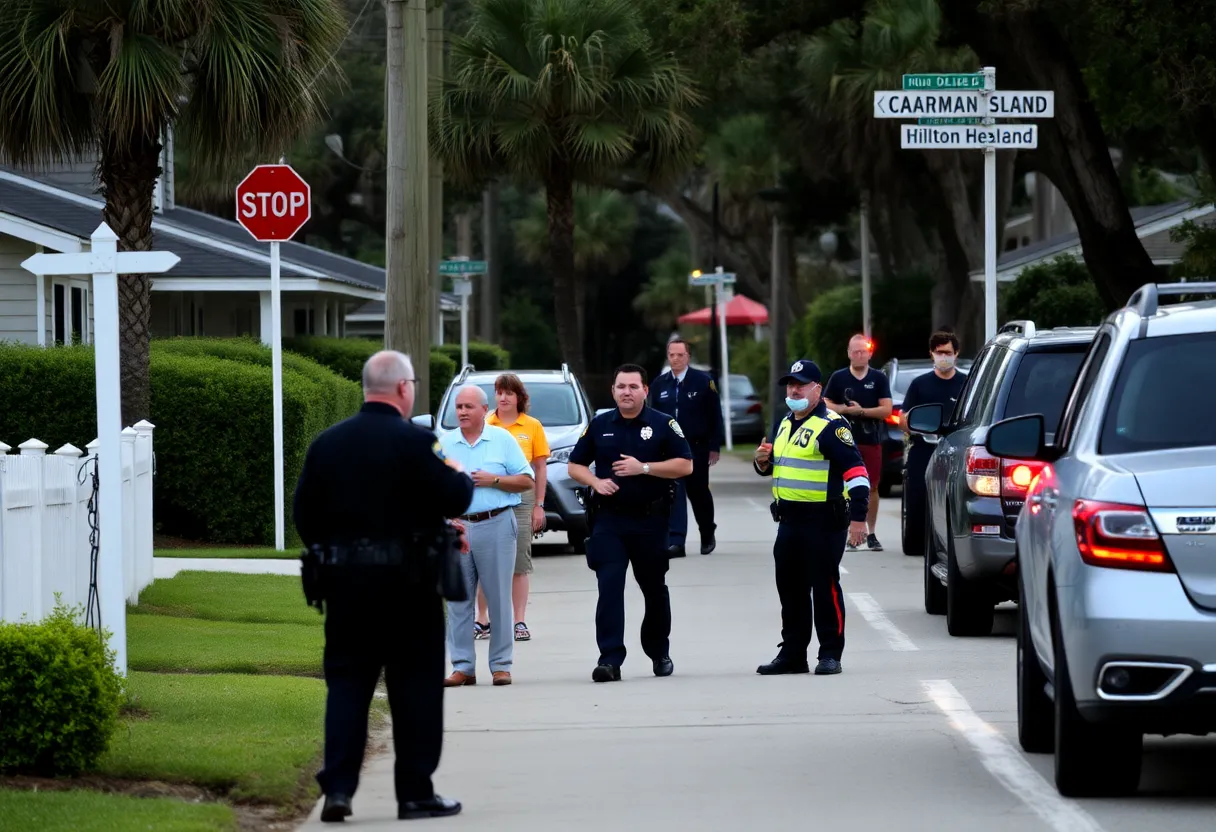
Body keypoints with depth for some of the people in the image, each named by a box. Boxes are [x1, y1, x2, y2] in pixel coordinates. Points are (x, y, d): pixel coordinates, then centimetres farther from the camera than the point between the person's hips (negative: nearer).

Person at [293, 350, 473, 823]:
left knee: (346, 681, 9)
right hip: (406, 581, -4)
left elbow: (304, 513, 7)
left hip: (345, 582, 4)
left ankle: (338, 787, -1)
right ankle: (415, 792, 7)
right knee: (415, 686, 5)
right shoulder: (415, 442, -11)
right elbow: (455, 500, -12)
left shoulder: (327, 443, 4)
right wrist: (462, 477, 10)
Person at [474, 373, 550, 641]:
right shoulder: (484, 425, 5)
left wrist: (539, 506, 3)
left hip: (520, 498, -1)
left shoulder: (532, 427, 4)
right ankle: (482, 620, 10)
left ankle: (519, 622, 4)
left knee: (519, 562, 1)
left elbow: (540, 468, 7)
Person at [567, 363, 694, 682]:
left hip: (650, 520, -1)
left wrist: (644, 468, -16)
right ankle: (610, 659, -18)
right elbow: (575, 465, 13)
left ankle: (660, 653, 31)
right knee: (609, 587, -12)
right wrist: (595, 481, -8)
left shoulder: (663, 425, 1)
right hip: (608, 520, 1)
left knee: (654, 589, 13)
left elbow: (685, 465, -5)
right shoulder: (599, 426, 8)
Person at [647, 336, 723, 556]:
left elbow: (715, 417, -2)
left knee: (698, 493, 10)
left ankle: (708, 535, 32)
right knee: (674, 494, -10)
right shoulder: (659, 384, 6)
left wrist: (714, 447, -7)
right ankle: (675, 542, -15)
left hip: (696, 448, -1)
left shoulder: (703, 382, -3)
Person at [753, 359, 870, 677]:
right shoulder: (786, 425, 17)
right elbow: (773, 466, 31)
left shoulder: (831, 426, -11)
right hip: (790, 519, 9)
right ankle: (792, 654, 20)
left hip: (824, 520, -9)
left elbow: (855, 471, -17)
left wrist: (858, 517, -23)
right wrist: (763, 461, 5)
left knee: (825, 586, -5)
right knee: (790, 588, 12)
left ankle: (830, 654, 1)